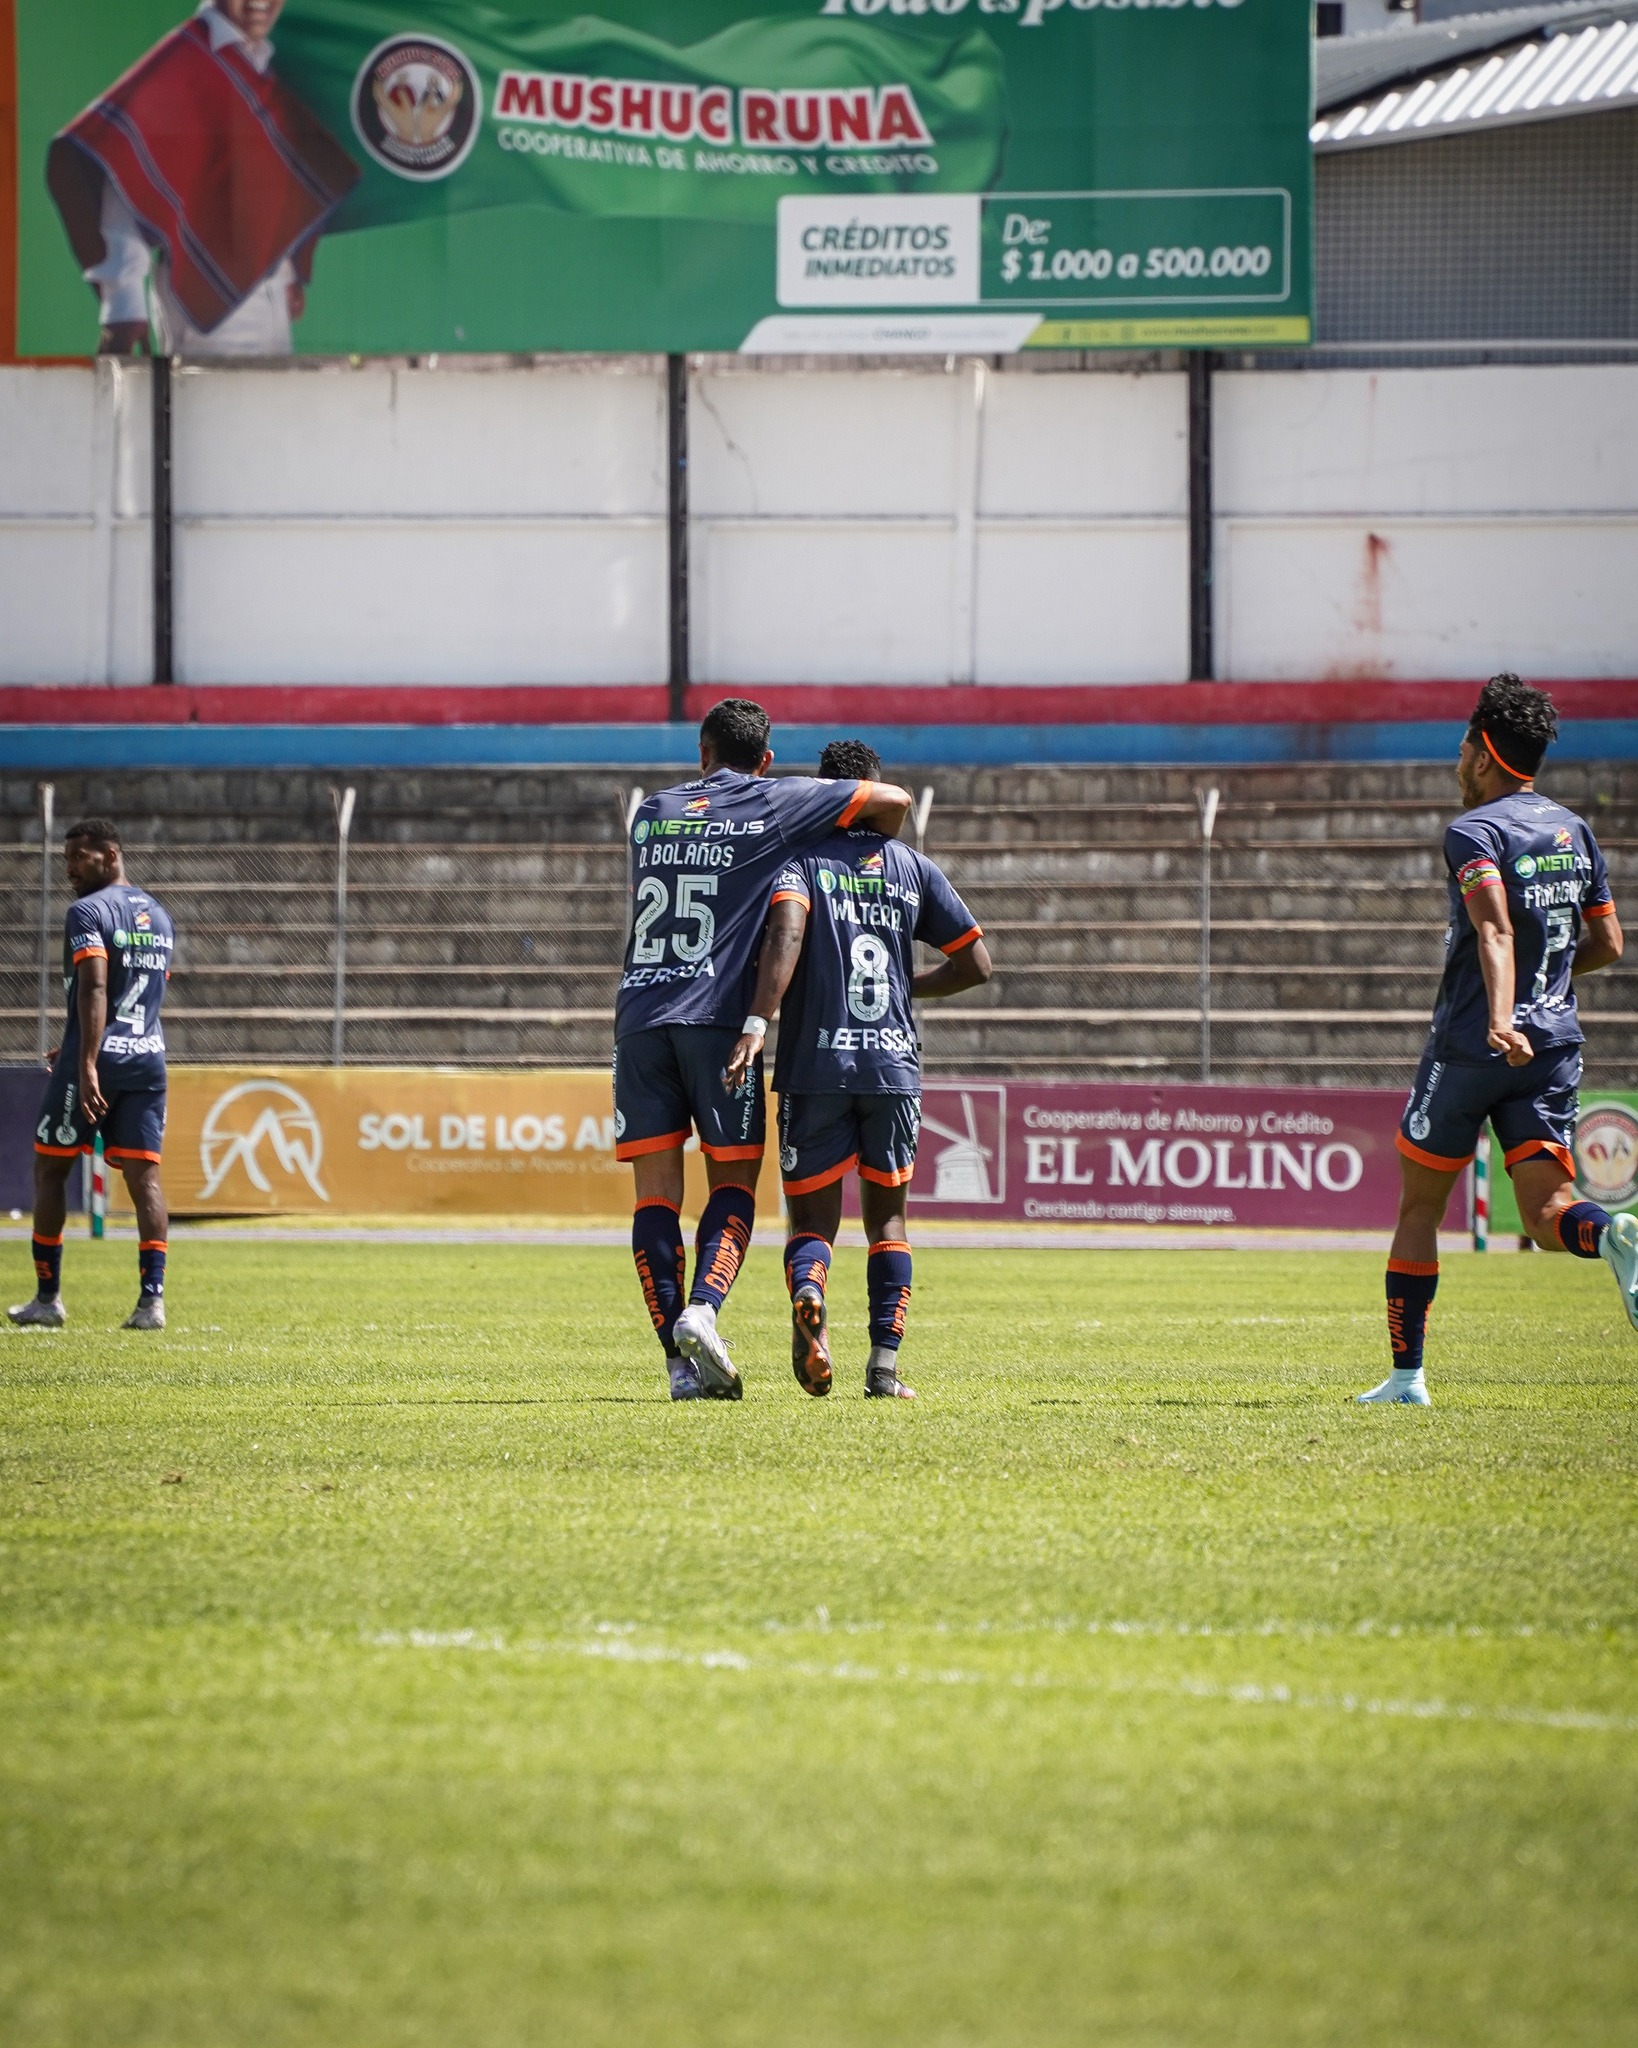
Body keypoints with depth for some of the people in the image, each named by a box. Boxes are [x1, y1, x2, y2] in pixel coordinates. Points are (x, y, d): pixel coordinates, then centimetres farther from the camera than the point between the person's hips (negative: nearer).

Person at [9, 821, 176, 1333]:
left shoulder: (87, 912, -9)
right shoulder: (158, 916, 17)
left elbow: (94, 989, -21)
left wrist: (87, 1064, -28)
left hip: (97, 1059, -6)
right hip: (148, 1057, 6)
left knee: (50, 1169, 7)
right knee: (143, 1174, 1)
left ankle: (48, 1298, 9)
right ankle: (152, 1298, -10)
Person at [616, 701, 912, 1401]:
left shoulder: (651, 812, 18)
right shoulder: (775, 803, 6)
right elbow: (893, 800, 7)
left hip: (639, 1013, 3)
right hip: (719, 1014, -3)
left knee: (656, 1191, 2)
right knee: (734, 1180, 4)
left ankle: (681, 1362, -4)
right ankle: (702, 1310, -20)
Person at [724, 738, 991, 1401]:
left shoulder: (801, 862, 2)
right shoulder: (913, 869, 10)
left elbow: (786, 932, -19)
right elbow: (975, 966, 11)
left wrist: (755, 1025, -25)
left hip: (815, 1068, -2)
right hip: (895, 1065, 2)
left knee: (812, 1220, 6)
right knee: (887, 1217, 16)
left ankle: (806, 1292, -29)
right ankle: (884, 1365, 4)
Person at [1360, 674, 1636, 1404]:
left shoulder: (1474, 833, -9)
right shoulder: (1576, 832, 12)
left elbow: (1495, 929, -26)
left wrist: (1499, 1016, -39)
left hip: (1472, 1045, -5)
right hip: (1556, 1045, 5)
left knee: (1419, 1207, 9)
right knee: (1546, 1211, -2)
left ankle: (1405, 1374, 12)